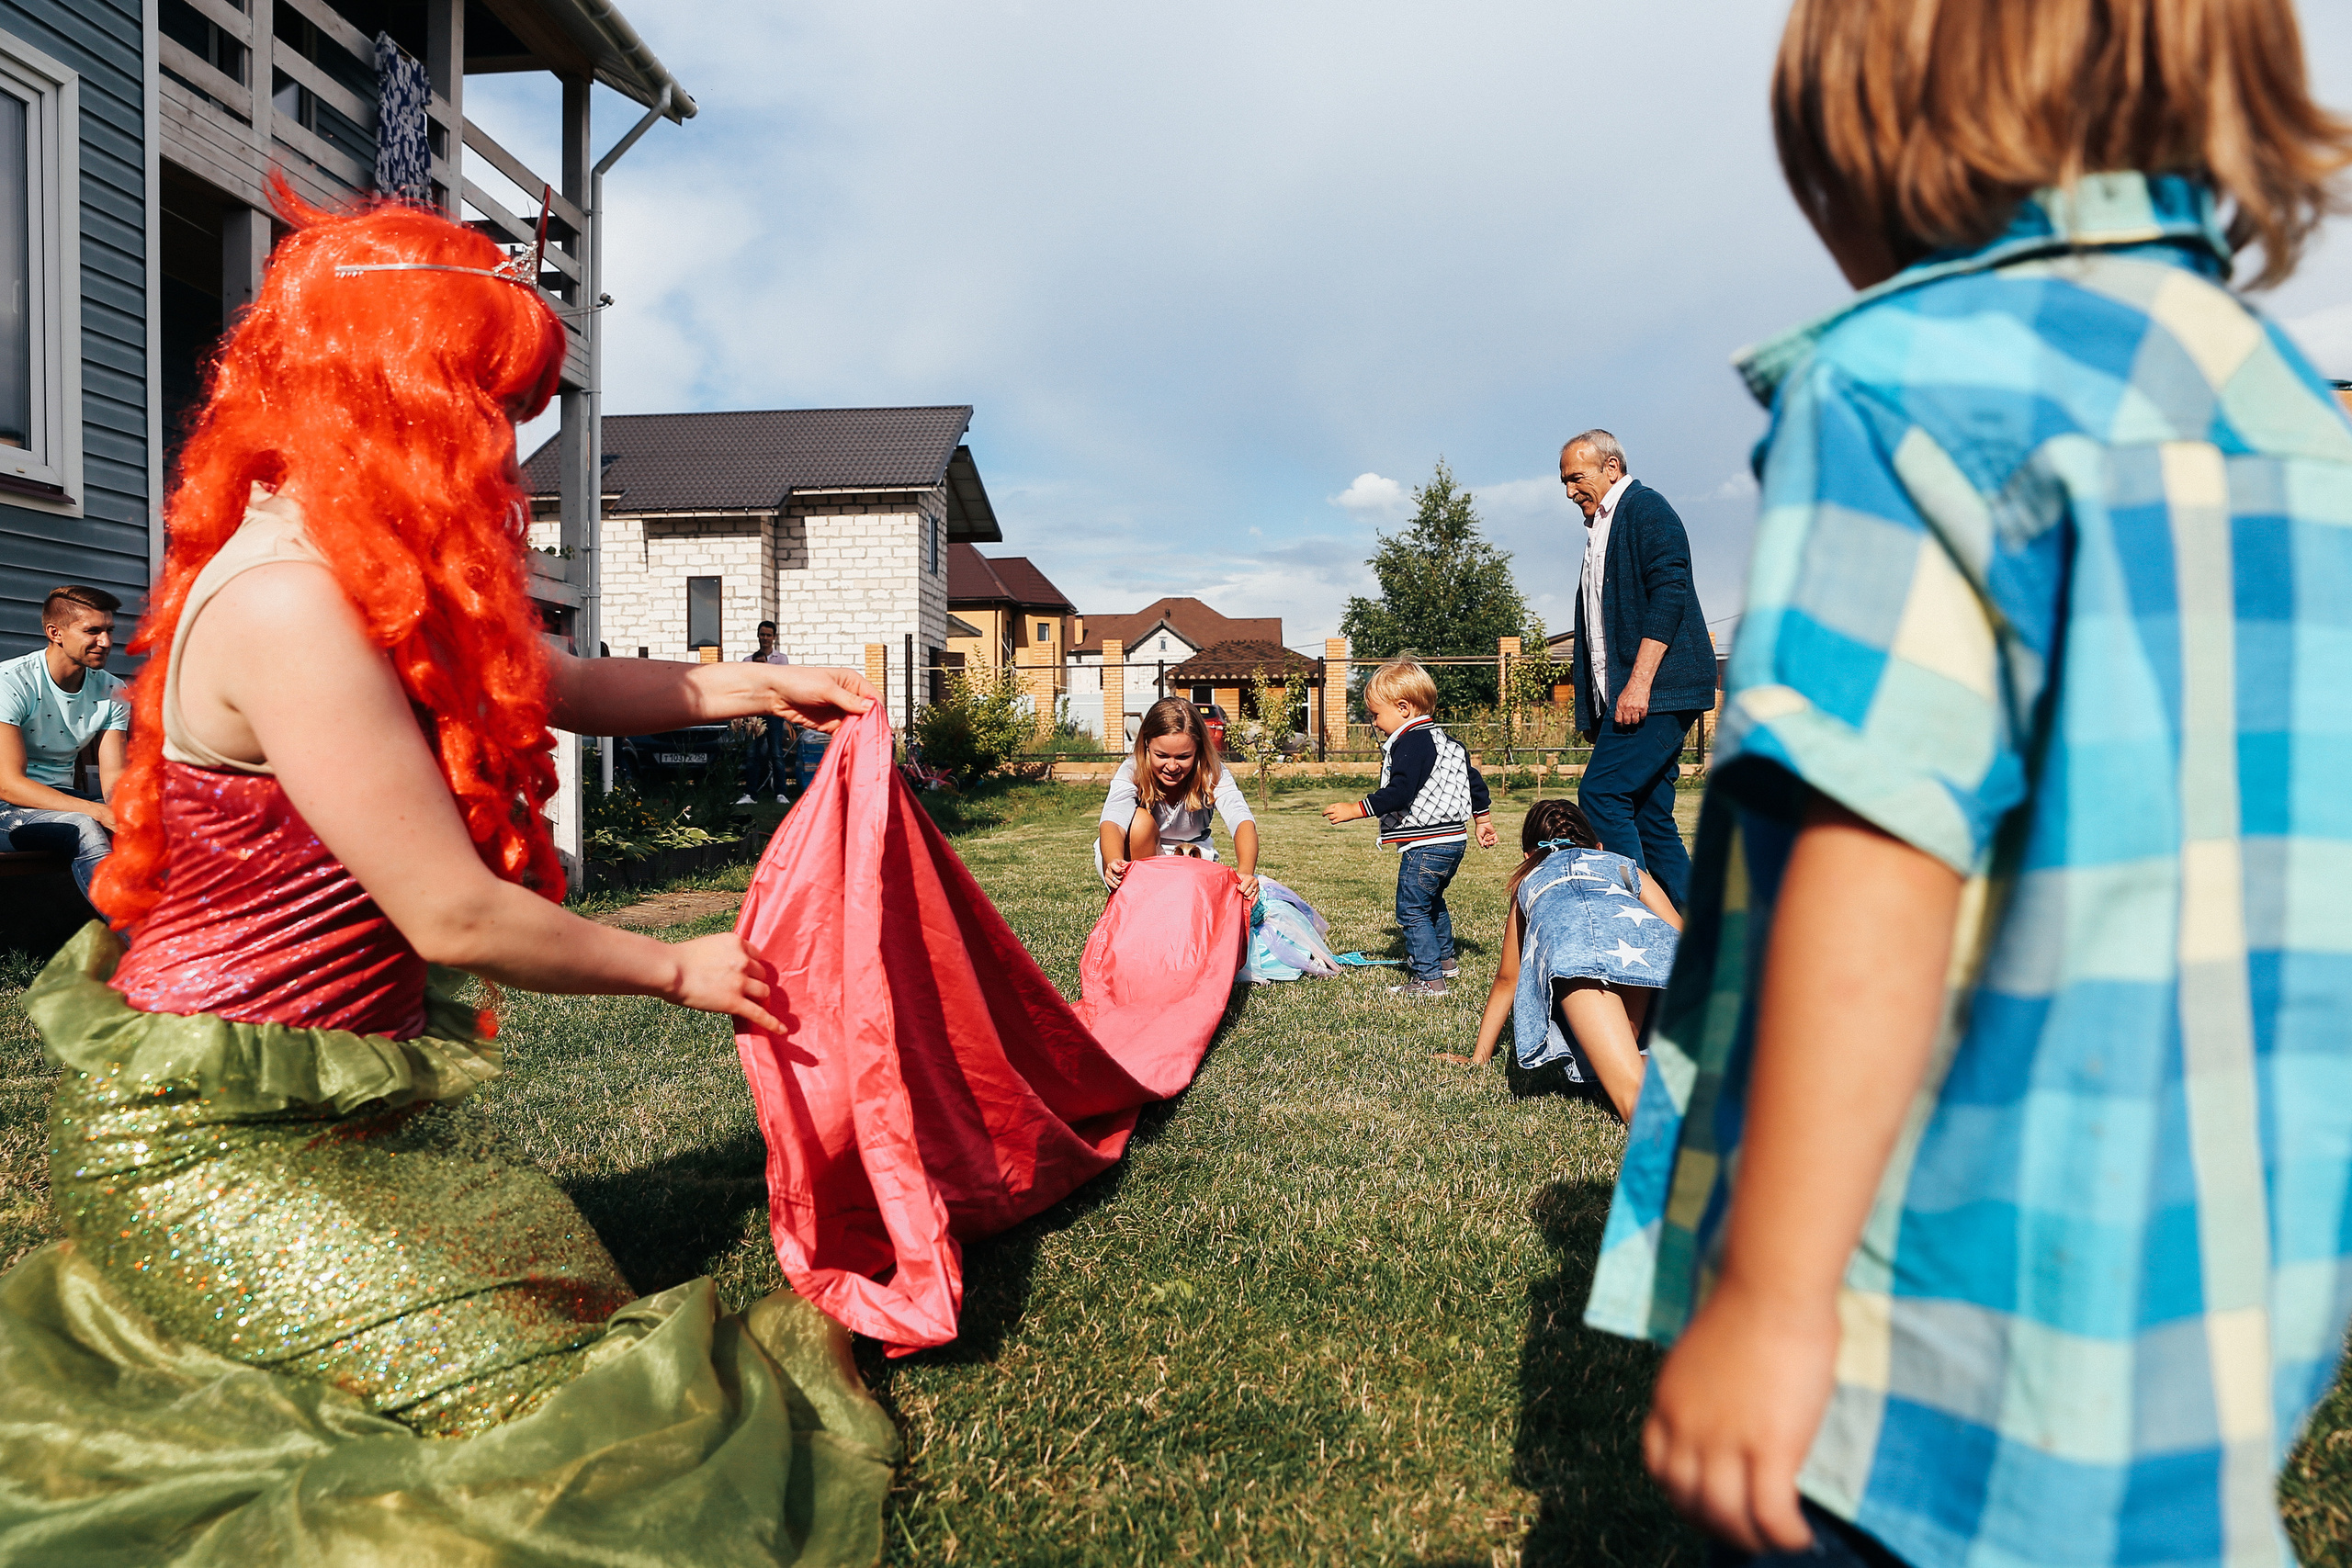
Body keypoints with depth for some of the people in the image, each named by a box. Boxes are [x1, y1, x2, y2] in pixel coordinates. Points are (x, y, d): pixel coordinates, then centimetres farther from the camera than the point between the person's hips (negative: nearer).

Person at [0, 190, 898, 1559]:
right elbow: (455, 916, -24)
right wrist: (679, 969, -10)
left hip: (337, 1098, 10)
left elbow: (550, 682, 17)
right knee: (544, 1414, -14)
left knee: (586, 1300, 11)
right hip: (219, 1137, -9)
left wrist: (755, 686, 12)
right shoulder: (287, 603, -26)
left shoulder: (367, 575, 4)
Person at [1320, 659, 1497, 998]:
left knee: (1412, 909, -5)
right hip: (1454, 840, 11)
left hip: (1426, 843, -11)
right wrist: (1483, 820, 32)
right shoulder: (1446, 741, 15)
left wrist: (1355, 810, -23)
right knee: (1433, 901, 28)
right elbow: (1474, 781, 21)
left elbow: (1400, 793, -26)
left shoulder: (1412, 742, -17)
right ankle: (1445, 959, 43)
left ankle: (1428, 979, -4)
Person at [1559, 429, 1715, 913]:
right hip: (1624, 694, 9)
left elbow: (1669, 593, -15)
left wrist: (1639, 682, -22)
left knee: (1600, 792, -16)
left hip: (1653, 689, -9)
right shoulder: (1601, 531, 26)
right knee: (1650, 815, 6)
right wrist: (1592, 710, 18)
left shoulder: (1645, 507, -1)